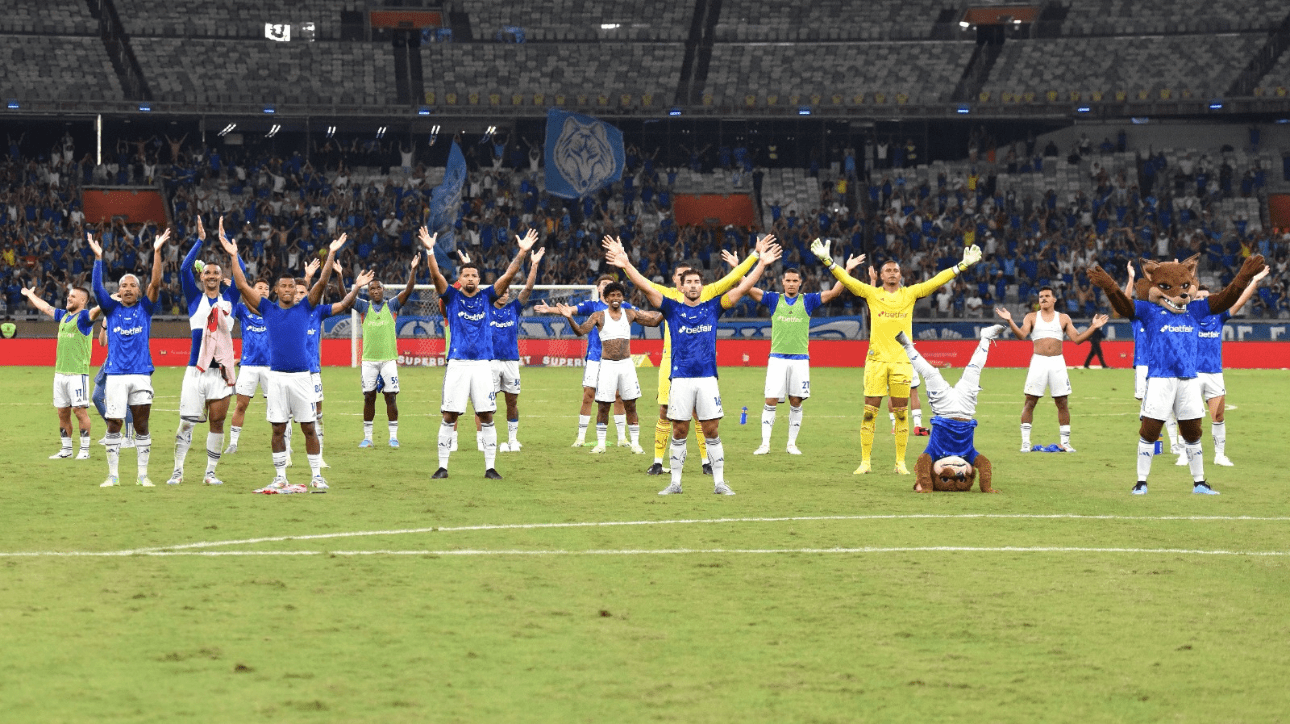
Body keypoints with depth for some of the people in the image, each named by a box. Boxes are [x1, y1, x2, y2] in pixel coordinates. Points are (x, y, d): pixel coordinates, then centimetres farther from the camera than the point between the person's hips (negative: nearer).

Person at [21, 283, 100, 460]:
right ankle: (66, 449, 18)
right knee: (62, 412, 10)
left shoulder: (84, 316, -5)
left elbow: (95, 311, -26)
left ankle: (85, 450, -2)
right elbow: (44, 307, 34)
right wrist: (30, 295, 48)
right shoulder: (63, 315, 18)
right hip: (60, 372, 8)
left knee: (80, 410, -7)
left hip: (78, 372, -8)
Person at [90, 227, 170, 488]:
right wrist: (98, 257, -17)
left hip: (141, 374, 0)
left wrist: (157, 252, -15)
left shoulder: (145, 308, 7)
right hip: (116, 375, 0)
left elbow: (155, 283, -6)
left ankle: (143, 474, 9)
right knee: (113, 425, 1)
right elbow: (97, 287, -7)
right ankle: (113, 474, 8)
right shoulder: (111, 309, 7)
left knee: (141, 425, 3)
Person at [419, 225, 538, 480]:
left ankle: (490, 467, 6)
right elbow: (436, 275, -7)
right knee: (449, 417, -2)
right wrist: (429, 250, -21)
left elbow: (508, 275, 2)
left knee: (487, 418, 1)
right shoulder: (452, 297, 6)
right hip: (457, 363, -1)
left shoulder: (487, 296, 10)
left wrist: (522, 252, -9)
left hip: (483, 364, 1)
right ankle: (442, 466, 4)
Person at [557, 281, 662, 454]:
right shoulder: (599, 316, 1)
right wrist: (570, 318, -26)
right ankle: (600, 444, 9)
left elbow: (653, 321, 9)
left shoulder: (630, 314, 7)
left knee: (630, 405, 3)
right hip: (607, 364, -1)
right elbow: (581, 331, -9)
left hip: (626, 363, 1)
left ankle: (635, 444, 8)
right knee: (603, 406, 0)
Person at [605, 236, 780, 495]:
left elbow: (742, 288, 6)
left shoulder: (712, 307, 8)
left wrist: (761, 263, -2)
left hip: (708, 379, 1)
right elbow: (646, 287, -2)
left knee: (712, 432, 1)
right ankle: (675, 483, 10)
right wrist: (626, 265, -14)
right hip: (680, 379, 0)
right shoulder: (672, 308, 6)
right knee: (679, 432, 3)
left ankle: (719, 483, 6)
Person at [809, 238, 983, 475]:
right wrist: (827, 260, -11)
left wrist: (962, 266, 2)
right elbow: (846, 279, -1)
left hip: (902, 360, 1)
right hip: (876, 359, -1)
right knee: (869, 411, -2)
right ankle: (865, 461, 4)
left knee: (901, 412, 3)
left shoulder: (910, 294, 9)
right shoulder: (872, 293, 6)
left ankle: (900, 462, 10)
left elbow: (936, 281, 7)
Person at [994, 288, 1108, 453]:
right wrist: (1010, 321, -21)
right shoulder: (1032, 317, 8)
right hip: (1038, 361, -1)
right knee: (1030, 402, -4)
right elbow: (1022, 334, -7)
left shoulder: (1063, 318, 12)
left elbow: (1077, 338, 7)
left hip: (1057, 362, 1)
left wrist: (1093, 327, -2)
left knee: (1062, 403, 1)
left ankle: (1065, 442, 8)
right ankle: (1025, 442, 0)